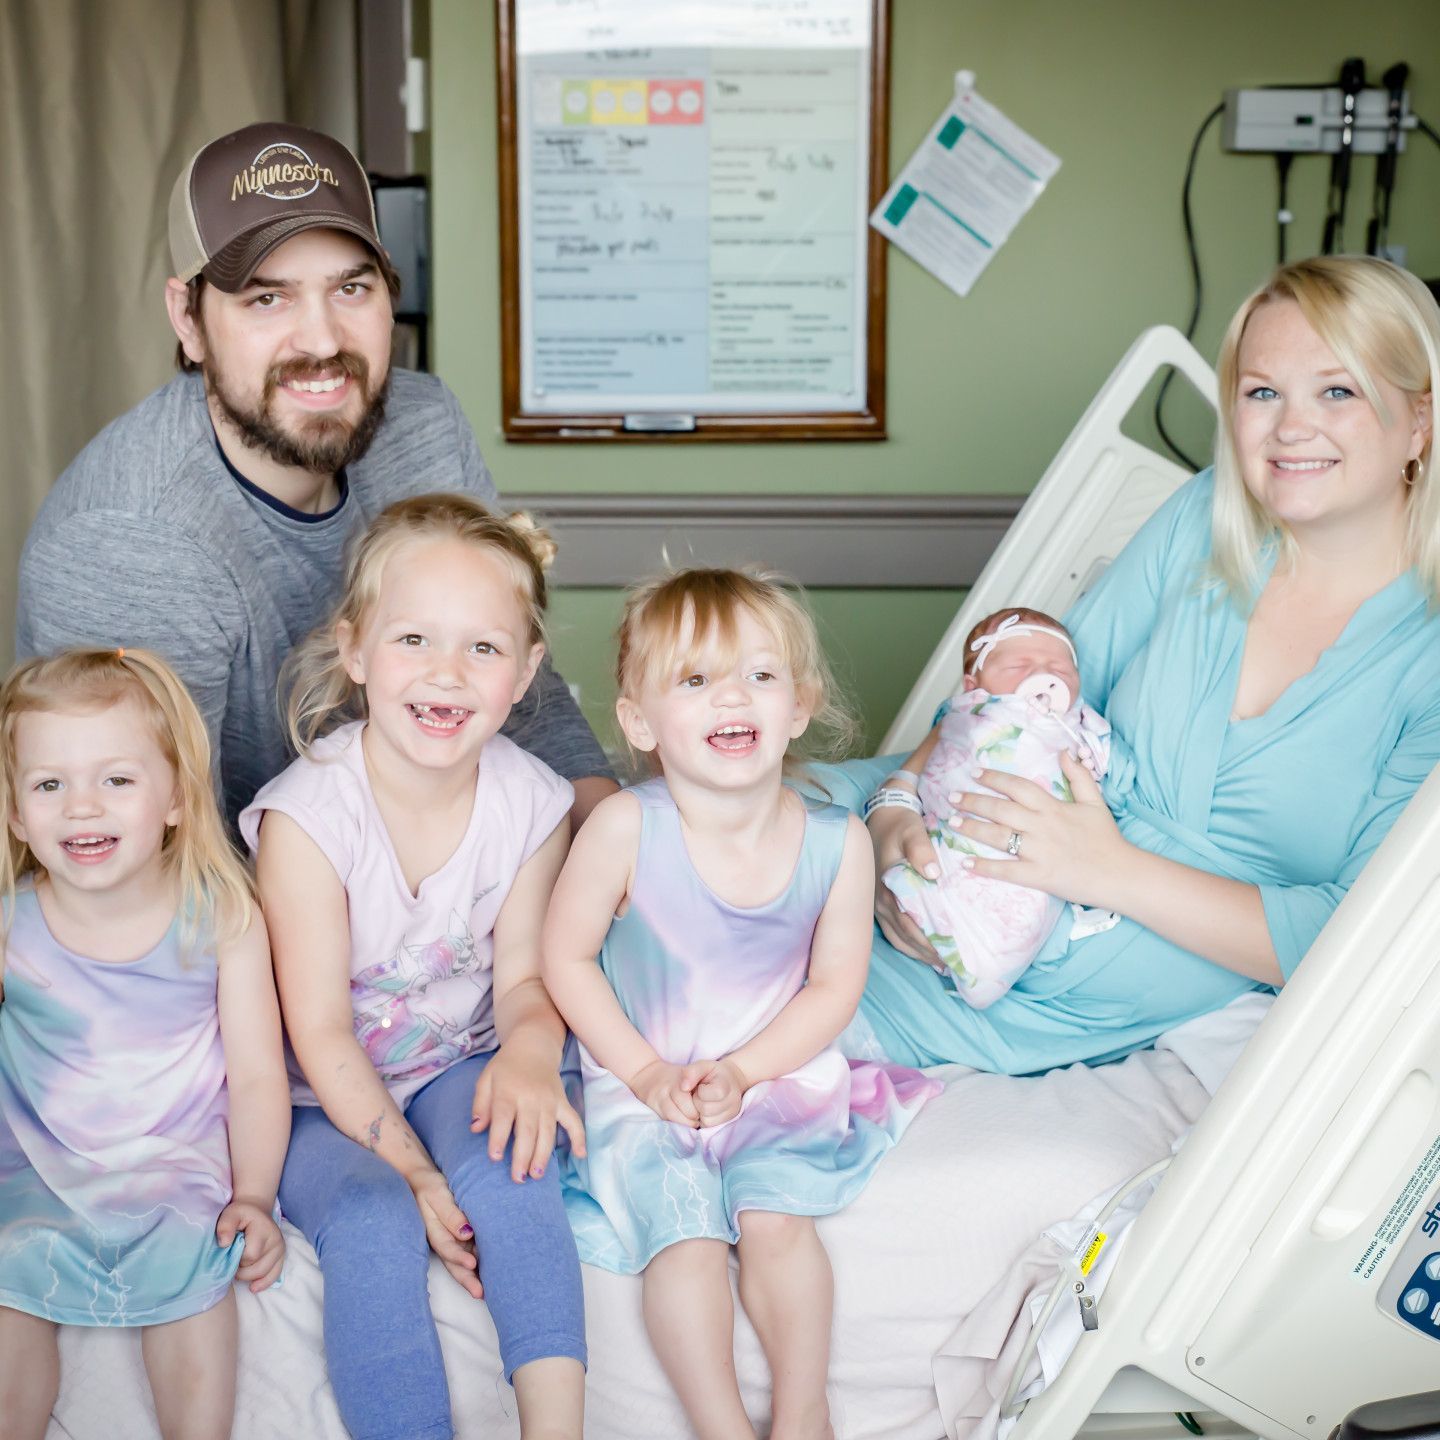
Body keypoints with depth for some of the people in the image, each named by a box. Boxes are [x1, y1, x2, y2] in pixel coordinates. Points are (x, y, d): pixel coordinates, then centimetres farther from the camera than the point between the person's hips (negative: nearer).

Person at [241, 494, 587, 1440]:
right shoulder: (307, 814, -22)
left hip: (462, 1067, 2)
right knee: (371, 1223, -29)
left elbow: (523, 975, 0)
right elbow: (320, 1031, -18)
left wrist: (531, 1051, -24)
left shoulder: (531, 803, -10)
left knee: (506, 1163, -28)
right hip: (327, 1097, -2)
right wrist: (411, 1169, -24)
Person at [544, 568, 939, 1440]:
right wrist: (646, 1072, -13)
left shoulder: (838, 842, -12)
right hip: (643, 1082, -1)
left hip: (776, 1074, 1)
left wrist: (739, 1072, -13)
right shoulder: (625, 828, -18)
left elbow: (834, 988, -3)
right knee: (685, 1236, -17)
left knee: (775, 1220, -17)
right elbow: (566, 957, -8)